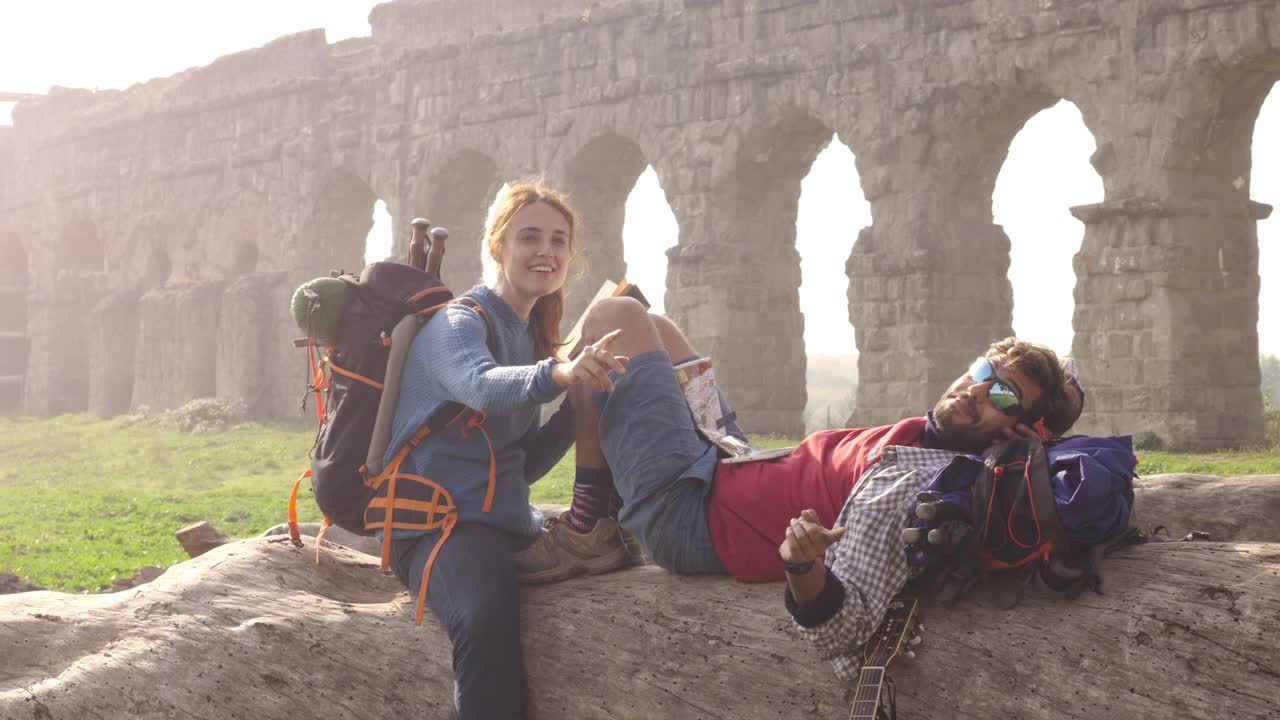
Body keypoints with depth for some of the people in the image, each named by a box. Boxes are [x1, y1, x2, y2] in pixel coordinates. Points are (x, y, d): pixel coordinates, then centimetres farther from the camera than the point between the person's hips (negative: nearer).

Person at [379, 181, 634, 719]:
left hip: (507, 521, 8)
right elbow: (482, 385, -30)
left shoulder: (527, 336, 18)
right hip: (440, 519, -8)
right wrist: (558, 373, -50)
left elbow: (524, 463, 15)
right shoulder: (460, 322, -5)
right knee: (489, 624, -37)